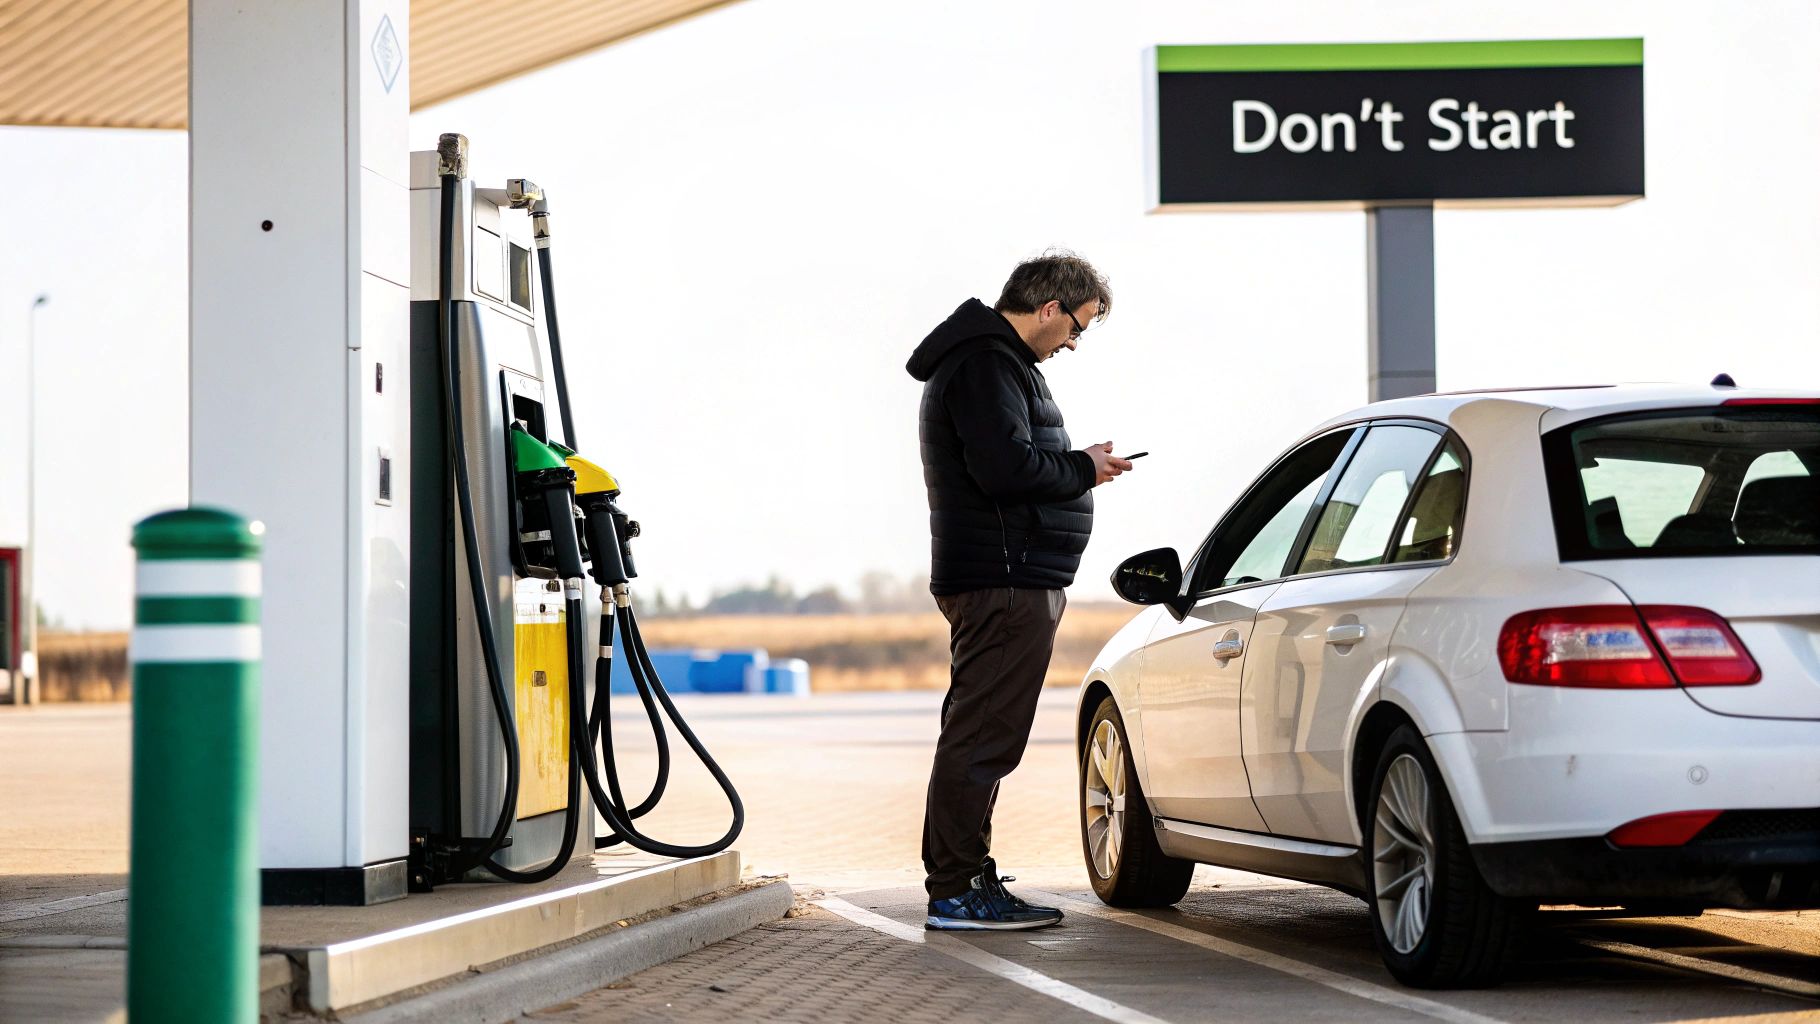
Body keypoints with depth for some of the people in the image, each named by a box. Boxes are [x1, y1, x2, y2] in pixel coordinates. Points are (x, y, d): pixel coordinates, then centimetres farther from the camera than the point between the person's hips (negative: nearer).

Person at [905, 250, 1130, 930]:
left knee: (977, 737, 14)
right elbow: (1007, 467, -23)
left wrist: (1077, 467, 9)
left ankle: (962, 880, 21)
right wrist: (1085, 469, -9)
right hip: (1004, 582, -11)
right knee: (981, 737, -10)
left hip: (1006, 582, 11)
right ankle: (957, 892, -10)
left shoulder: (994, 360, 22)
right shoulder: (986, 365, -13)